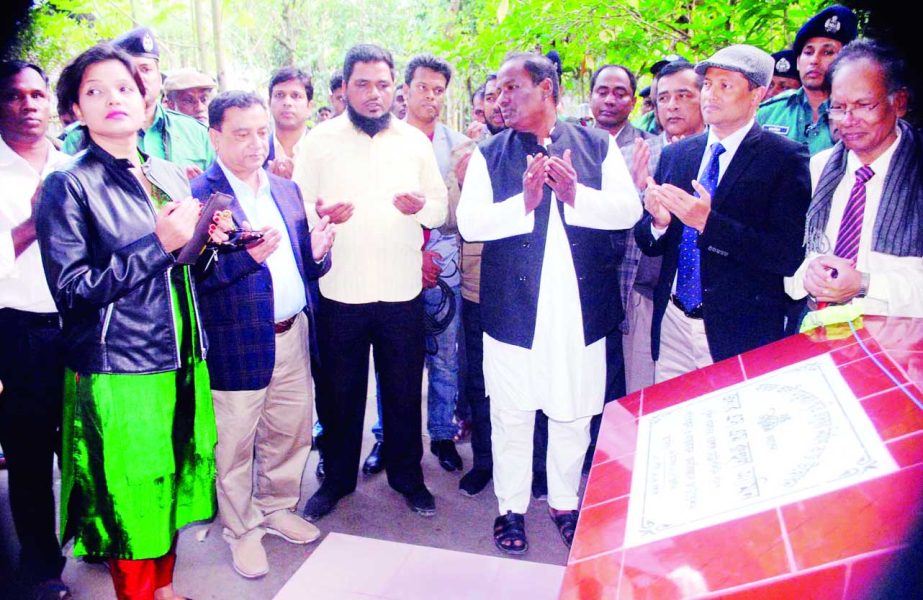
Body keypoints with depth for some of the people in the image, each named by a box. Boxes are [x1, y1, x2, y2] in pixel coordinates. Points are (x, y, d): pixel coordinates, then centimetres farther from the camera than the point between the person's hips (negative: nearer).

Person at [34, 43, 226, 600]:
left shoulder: (172, 176, 10)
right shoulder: (69, 186, -7)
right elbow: (71, 287, -16)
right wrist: (160, 243, -18)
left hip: (182, 363, 6)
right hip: (117, 372, -5)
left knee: (170, 489, 17)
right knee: (132, 501, 6)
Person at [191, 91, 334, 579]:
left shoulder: (287, 190, 11)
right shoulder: (199, 195, -10)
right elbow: (193, 272, -17)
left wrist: (317, 252, -8)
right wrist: (248, 255, -29)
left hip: (293, 336, 6)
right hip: (237, 345, -6)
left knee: (291, 432, 17)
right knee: (235, 444, 9)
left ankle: (277, 509, 40)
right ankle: (243, 531, 30)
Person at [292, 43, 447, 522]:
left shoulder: (415, 141, 7)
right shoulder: (318, 140, 2)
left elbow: (441, 208, 7)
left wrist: (422, 206, -15)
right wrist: (321, 213, -23)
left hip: (402, 290, 1)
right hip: (339, 290, -1)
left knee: (404, 391, 11)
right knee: (339, 393, 11)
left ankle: (407, 476, 31)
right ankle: (337, 478, 31)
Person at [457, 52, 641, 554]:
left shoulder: (597, 146, 6)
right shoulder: (489, 155, 5)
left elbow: (629, 209, -4)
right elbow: (470, 222, -7)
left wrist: (575, 195, -18)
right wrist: (523, 202, -20)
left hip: (580, 309, 1)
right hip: (513, 309, 0)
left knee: (573, 414, 12)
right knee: (511, 415, 9)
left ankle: (564, 503, 32)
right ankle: (511, 507, 28)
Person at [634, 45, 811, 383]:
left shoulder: (785, 159, -6)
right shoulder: (674, 155, 8)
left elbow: (789, 256, -15)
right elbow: (647, 244, 10)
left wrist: (708, 222, -23)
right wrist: (658, 221, -12)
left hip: (740, 334, -4)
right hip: (672, 324, 5)